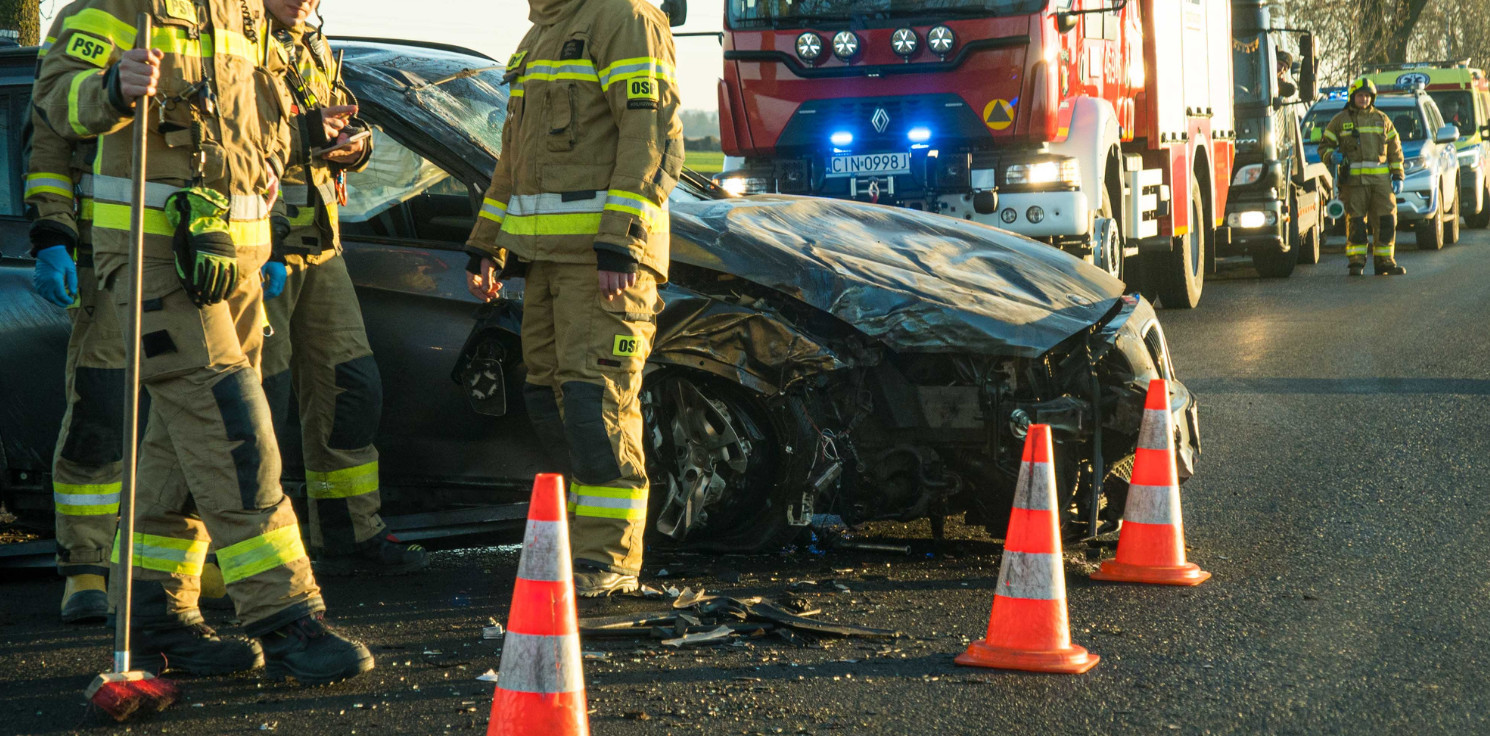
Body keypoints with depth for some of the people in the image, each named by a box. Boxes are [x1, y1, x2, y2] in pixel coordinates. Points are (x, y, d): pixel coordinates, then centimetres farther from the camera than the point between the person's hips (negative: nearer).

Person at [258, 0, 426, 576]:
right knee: (261, 394, -7)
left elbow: (338, 126, 25)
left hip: (318, 245, 8)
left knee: (350, 386, 9)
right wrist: (301, 134, -25)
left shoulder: (313, 48, 20)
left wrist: (354, 146, 1)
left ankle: (349, 534, 18)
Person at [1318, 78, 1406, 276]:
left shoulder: (1382, 119, 15)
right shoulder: (1340, 120, 9)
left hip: (1380, 179, 2)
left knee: (1387, 221, -2)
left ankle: (1384, 261, 5)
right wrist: (1332, 156, -12)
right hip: (1353, 179, -2)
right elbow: (1324, 146, 11)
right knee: (1356, 222, -5)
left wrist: (1398, 176, 9)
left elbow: (1395, 150, 17)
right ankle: (1356, 262, 1)